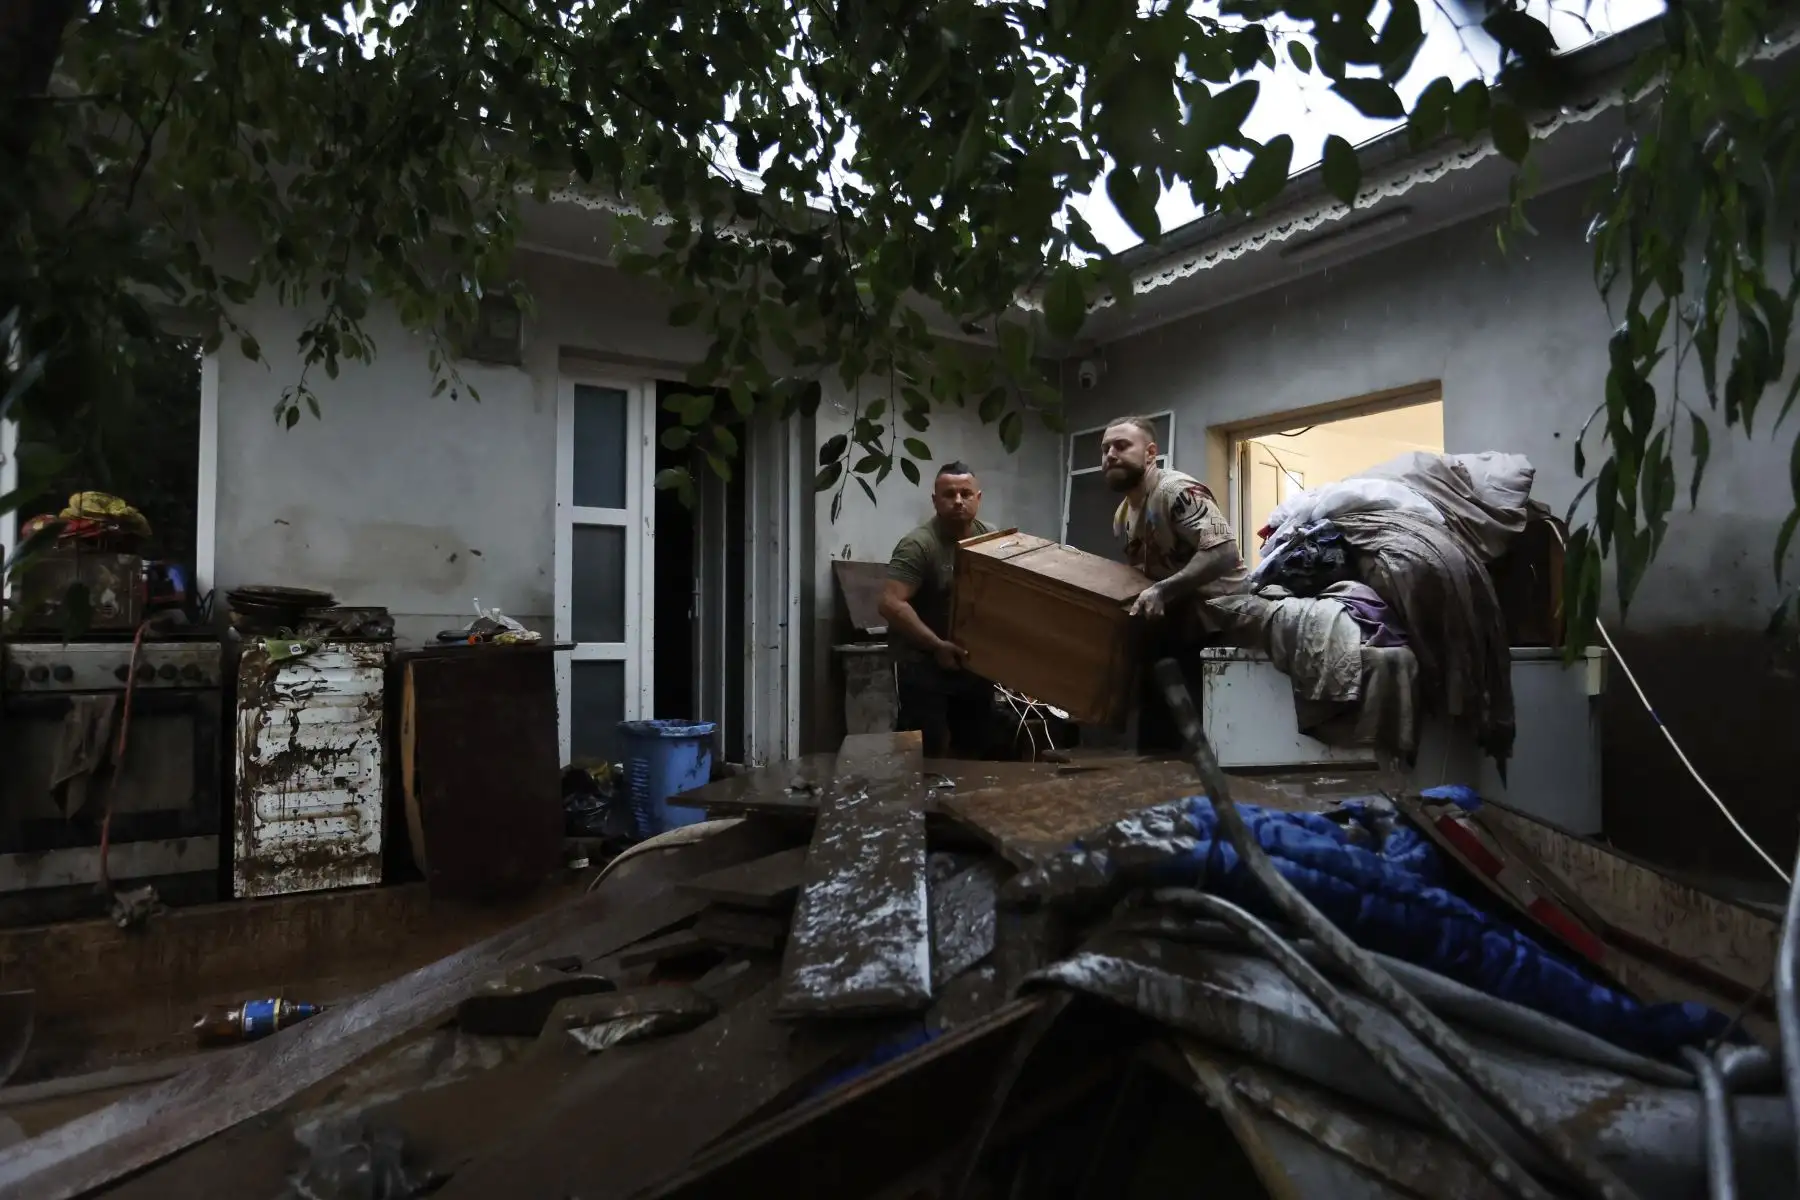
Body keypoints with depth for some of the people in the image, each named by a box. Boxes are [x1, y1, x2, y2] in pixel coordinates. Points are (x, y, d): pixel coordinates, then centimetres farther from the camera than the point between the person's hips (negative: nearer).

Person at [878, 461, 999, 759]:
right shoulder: (918, 545, -18)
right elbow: (891, 604, -27)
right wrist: (938, 646, -29)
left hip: (976, 662, 7)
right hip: (923, 665, -6)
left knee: (976, 750, 17)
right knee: (927, 756, -4)